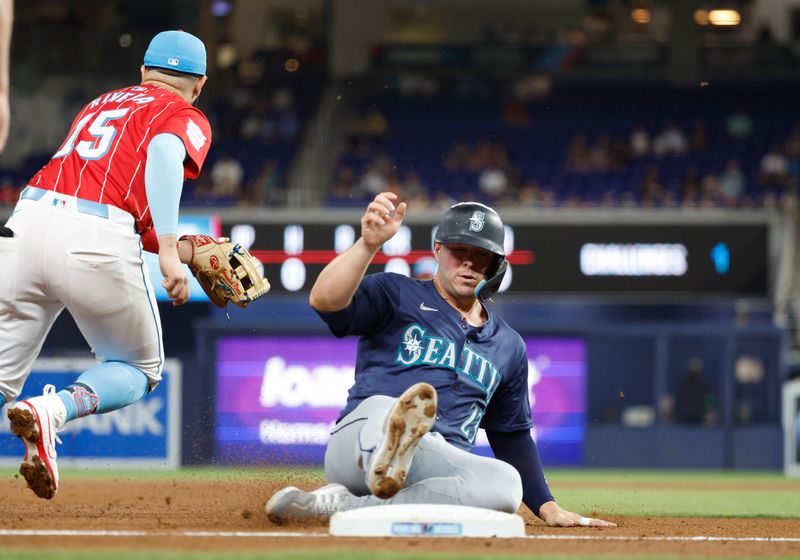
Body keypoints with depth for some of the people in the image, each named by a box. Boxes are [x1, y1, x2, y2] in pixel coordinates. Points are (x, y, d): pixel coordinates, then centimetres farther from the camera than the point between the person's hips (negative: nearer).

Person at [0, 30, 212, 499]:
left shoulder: (100, 104, 31)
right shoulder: (187, 118, 13)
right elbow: (164, 152, -11)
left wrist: (178, 249, 35)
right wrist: (167, 249, -20)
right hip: (97, 245, -4)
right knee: (139, 370, 16)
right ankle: (53, 412, -14)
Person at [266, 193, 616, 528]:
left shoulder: (508, 346, 24)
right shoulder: (396, 295, 10)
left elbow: (512, 436, 29)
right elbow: (325, 302, -10)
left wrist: (548, 508, 19)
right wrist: (368, 244, -26)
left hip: (440, 471, 4)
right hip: (360, 441, -4)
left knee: (505, 482, -32)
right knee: (384, 406, -39)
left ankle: (340, 504, -37)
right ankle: (387, 466, -76)